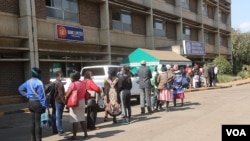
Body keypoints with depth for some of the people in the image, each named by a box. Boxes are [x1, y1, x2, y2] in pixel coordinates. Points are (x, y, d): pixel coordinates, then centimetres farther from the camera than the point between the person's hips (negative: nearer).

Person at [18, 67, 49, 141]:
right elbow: (42, 96, -20)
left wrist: (28, 96, 16)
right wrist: (46, 106, -17)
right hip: (38, 103, -8)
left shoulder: (28, 82, 8)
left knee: (33, 122, 15)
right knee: (38, 123, -2)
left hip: (31, 103, 8)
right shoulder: (39, 83, -18)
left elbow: (20, 89, 22)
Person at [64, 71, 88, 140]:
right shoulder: (82, 83, 9)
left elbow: (67, 95, -13)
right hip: (82, 102, 8)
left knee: (75, 120, -3)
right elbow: (84, 93, 12)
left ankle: (74, 135, 0)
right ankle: (85, 134, 19)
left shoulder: (73, 84, -15)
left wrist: (66, 99, 3)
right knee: (82, 119, 16)